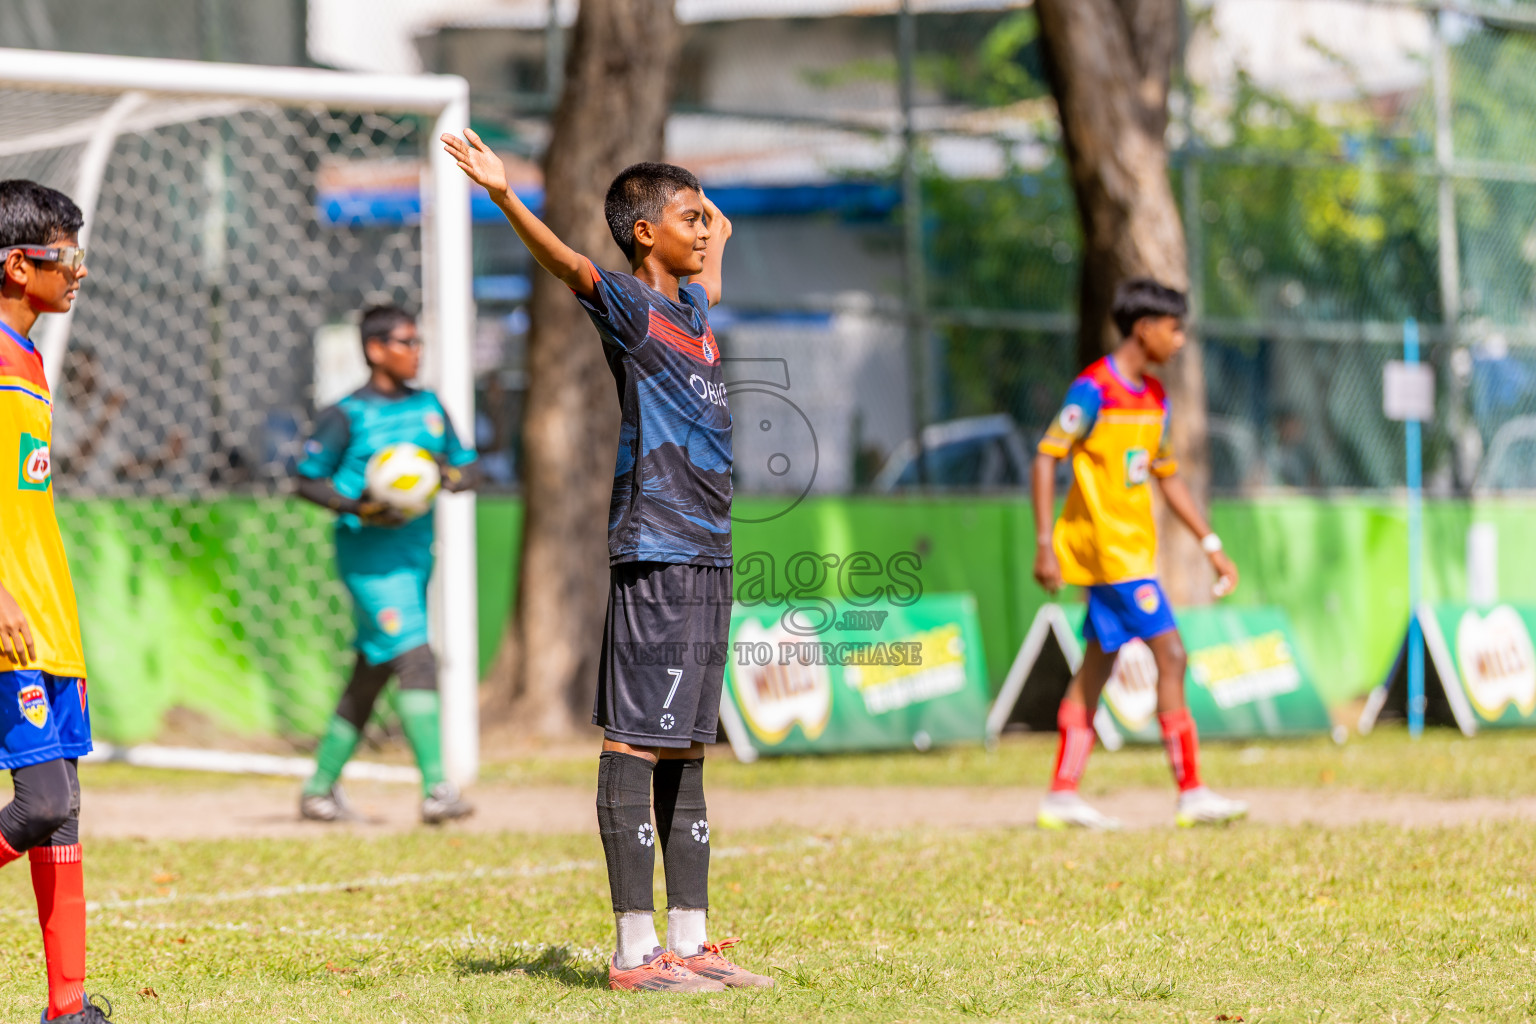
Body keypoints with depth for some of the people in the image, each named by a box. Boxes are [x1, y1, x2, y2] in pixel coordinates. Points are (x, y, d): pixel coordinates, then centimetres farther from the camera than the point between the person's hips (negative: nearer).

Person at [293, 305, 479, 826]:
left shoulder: (428, 406, 13)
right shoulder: (347, 415, -6)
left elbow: (467, 467, 16)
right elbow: (307, 480, -4)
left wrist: (454, 476, -8)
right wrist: (359, 508, -18)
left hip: (415, 554, 7)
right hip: (369, 554, -7)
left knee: (370, 675, 11)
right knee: (415, 661, -18)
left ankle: (319, 788, 22)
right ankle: (436, 789, -22)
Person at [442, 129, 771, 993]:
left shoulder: (692, 307, 17)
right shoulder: (629, 308, -6)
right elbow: (571, 264, -25)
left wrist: (716, 231, 59)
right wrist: (504, 196, -41)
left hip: (708, 557, 9)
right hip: (654, 558, -9)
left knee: (684, 751, 10)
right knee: (636, 746, -7)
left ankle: (691, 940, 14)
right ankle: (636, 949, -7)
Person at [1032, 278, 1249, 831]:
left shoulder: (1154, 398, 13)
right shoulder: (1093, 390, -13)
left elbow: (1167, 476, 22)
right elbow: (1046, 459, -14)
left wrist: (1211, 545, 18)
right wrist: (1044, 544, -19)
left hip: (1133, 549, 9)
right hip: (1109, 549, -9)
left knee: (1097, 665, 9)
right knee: (1170, 655, -12)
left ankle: (1062, 795, 12)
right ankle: (1191, 793, -10)